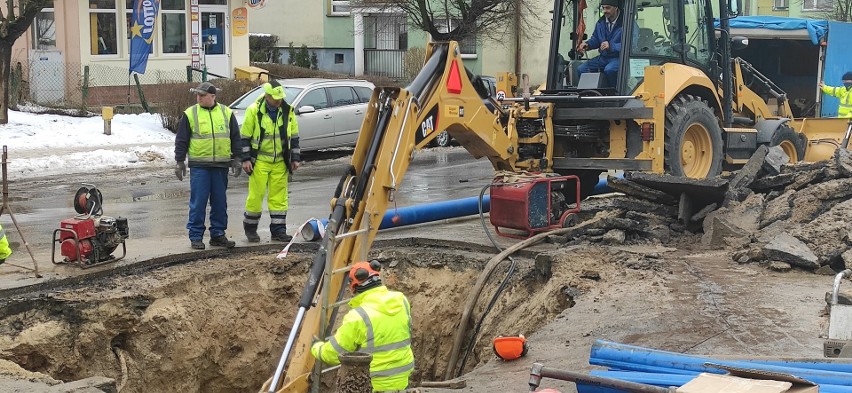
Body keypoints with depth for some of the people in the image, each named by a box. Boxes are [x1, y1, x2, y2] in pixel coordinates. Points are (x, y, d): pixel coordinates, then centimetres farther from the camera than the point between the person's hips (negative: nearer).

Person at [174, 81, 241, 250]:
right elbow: (181, 140, 5)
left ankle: (218, 234, 16)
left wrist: (236, 159, 8)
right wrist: (180, 162, 1)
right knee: (198, 202, -3)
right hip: (199, 166, -2)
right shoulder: (190, 114, 2)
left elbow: (235, 138, 13)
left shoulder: (226, 113, 7)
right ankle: (196, 237, 4)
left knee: (220, 202, 7)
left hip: (221, 166, 2)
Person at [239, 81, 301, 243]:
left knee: (279, 196, 5)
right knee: (256, 194, 0)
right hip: (260, 161, -3)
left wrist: (295, 158, 8)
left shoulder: (288, 111, 2)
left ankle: (278, 230, 11)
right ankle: (250, 227, 16)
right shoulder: (254, 111, -8)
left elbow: (294, 136, 11)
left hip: (280, 162, 3)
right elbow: (245, 137, -3)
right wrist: (245, 159, -7)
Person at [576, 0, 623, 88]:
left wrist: (611, 46, -31)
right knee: (581, 70, -9)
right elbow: (595, 39, 23)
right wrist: (587, 44, 0)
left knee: (609, 70, -38)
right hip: (604, 57, 7)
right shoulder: (600, 22, 12)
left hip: (619, 57, -7)